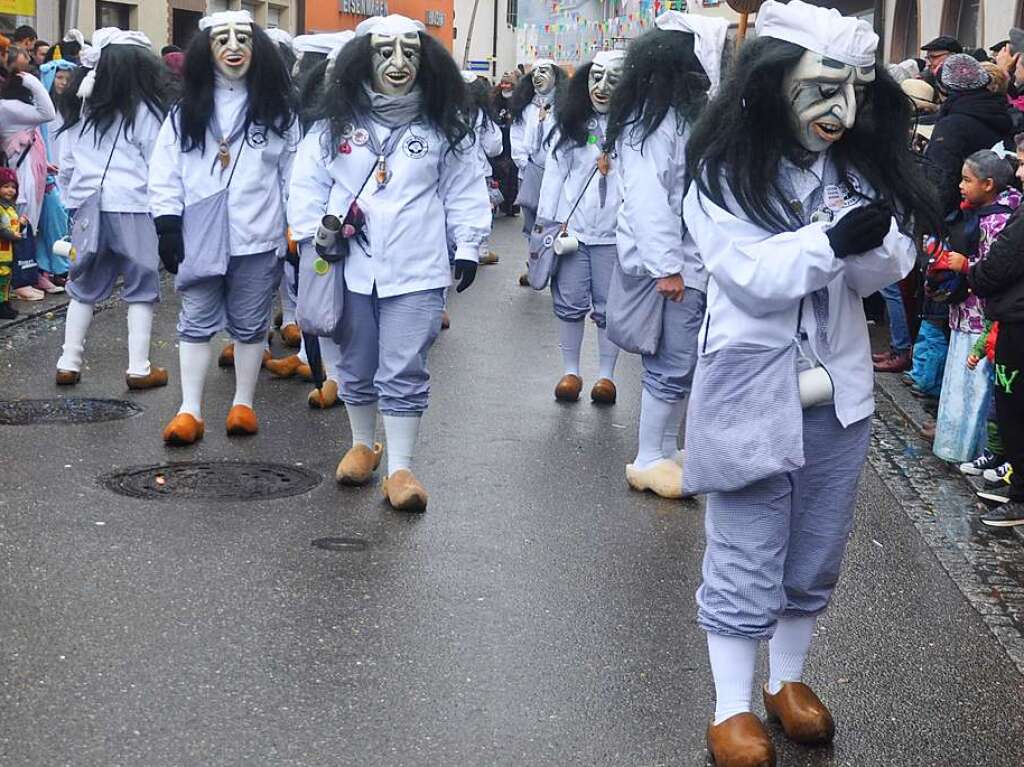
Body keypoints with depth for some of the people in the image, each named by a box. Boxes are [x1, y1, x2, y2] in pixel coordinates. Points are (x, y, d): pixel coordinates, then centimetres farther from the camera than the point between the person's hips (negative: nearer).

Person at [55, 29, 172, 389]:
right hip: (133, 207, -5)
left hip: (89, 207, 5)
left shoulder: (82, 108, 9)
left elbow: (66, 164, 11)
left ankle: (68, 364, 15)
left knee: (84, 286, 13)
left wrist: (74, 201, 20)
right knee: (141, 287, 4)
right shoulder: (143, 109, -5)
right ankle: (139, 368, 4)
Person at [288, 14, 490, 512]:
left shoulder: (443, 128, 1)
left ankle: (400, 467, 5)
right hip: (349, 265, 2)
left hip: (415, 271, -1)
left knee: (404, 372, -2)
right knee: (357, 367, 15)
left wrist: (467, 246, 2)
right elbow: (308, 184, 6)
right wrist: (310, 237, 1)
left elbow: (464, 191, 6)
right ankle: (363, 444, 36)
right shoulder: (335, 122, 1)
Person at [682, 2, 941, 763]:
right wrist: (833, 239, -31)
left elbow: (888, 271, -2)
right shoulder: (727, 167, -11)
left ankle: (789, 679, 36)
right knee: (744, 561, 5)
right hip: (751, 392, -4)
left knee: (817, 554, 17)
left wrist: (877, 236, -23)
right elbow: (752, 274, -19)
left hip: (838, 392, 5)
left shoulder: (862, 163, 1)